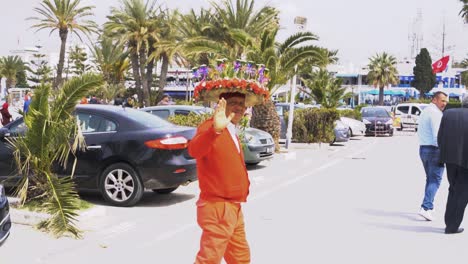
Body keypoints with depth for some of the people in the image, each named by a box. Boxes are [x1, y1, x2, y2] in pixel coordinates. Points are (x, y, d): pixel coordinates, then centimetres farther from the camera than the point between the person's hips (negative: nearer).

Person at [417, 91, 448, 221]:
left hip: (423, 148, 9)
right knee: (435, 180, -6)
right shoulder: (435, 113, -13)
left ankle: (428, 206, 22)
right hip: (434, 149, -9)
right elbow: (438, 135, -21)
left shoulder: (425, 111, 16)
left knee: (430, 179, 18)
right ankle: (426, 207, -15)